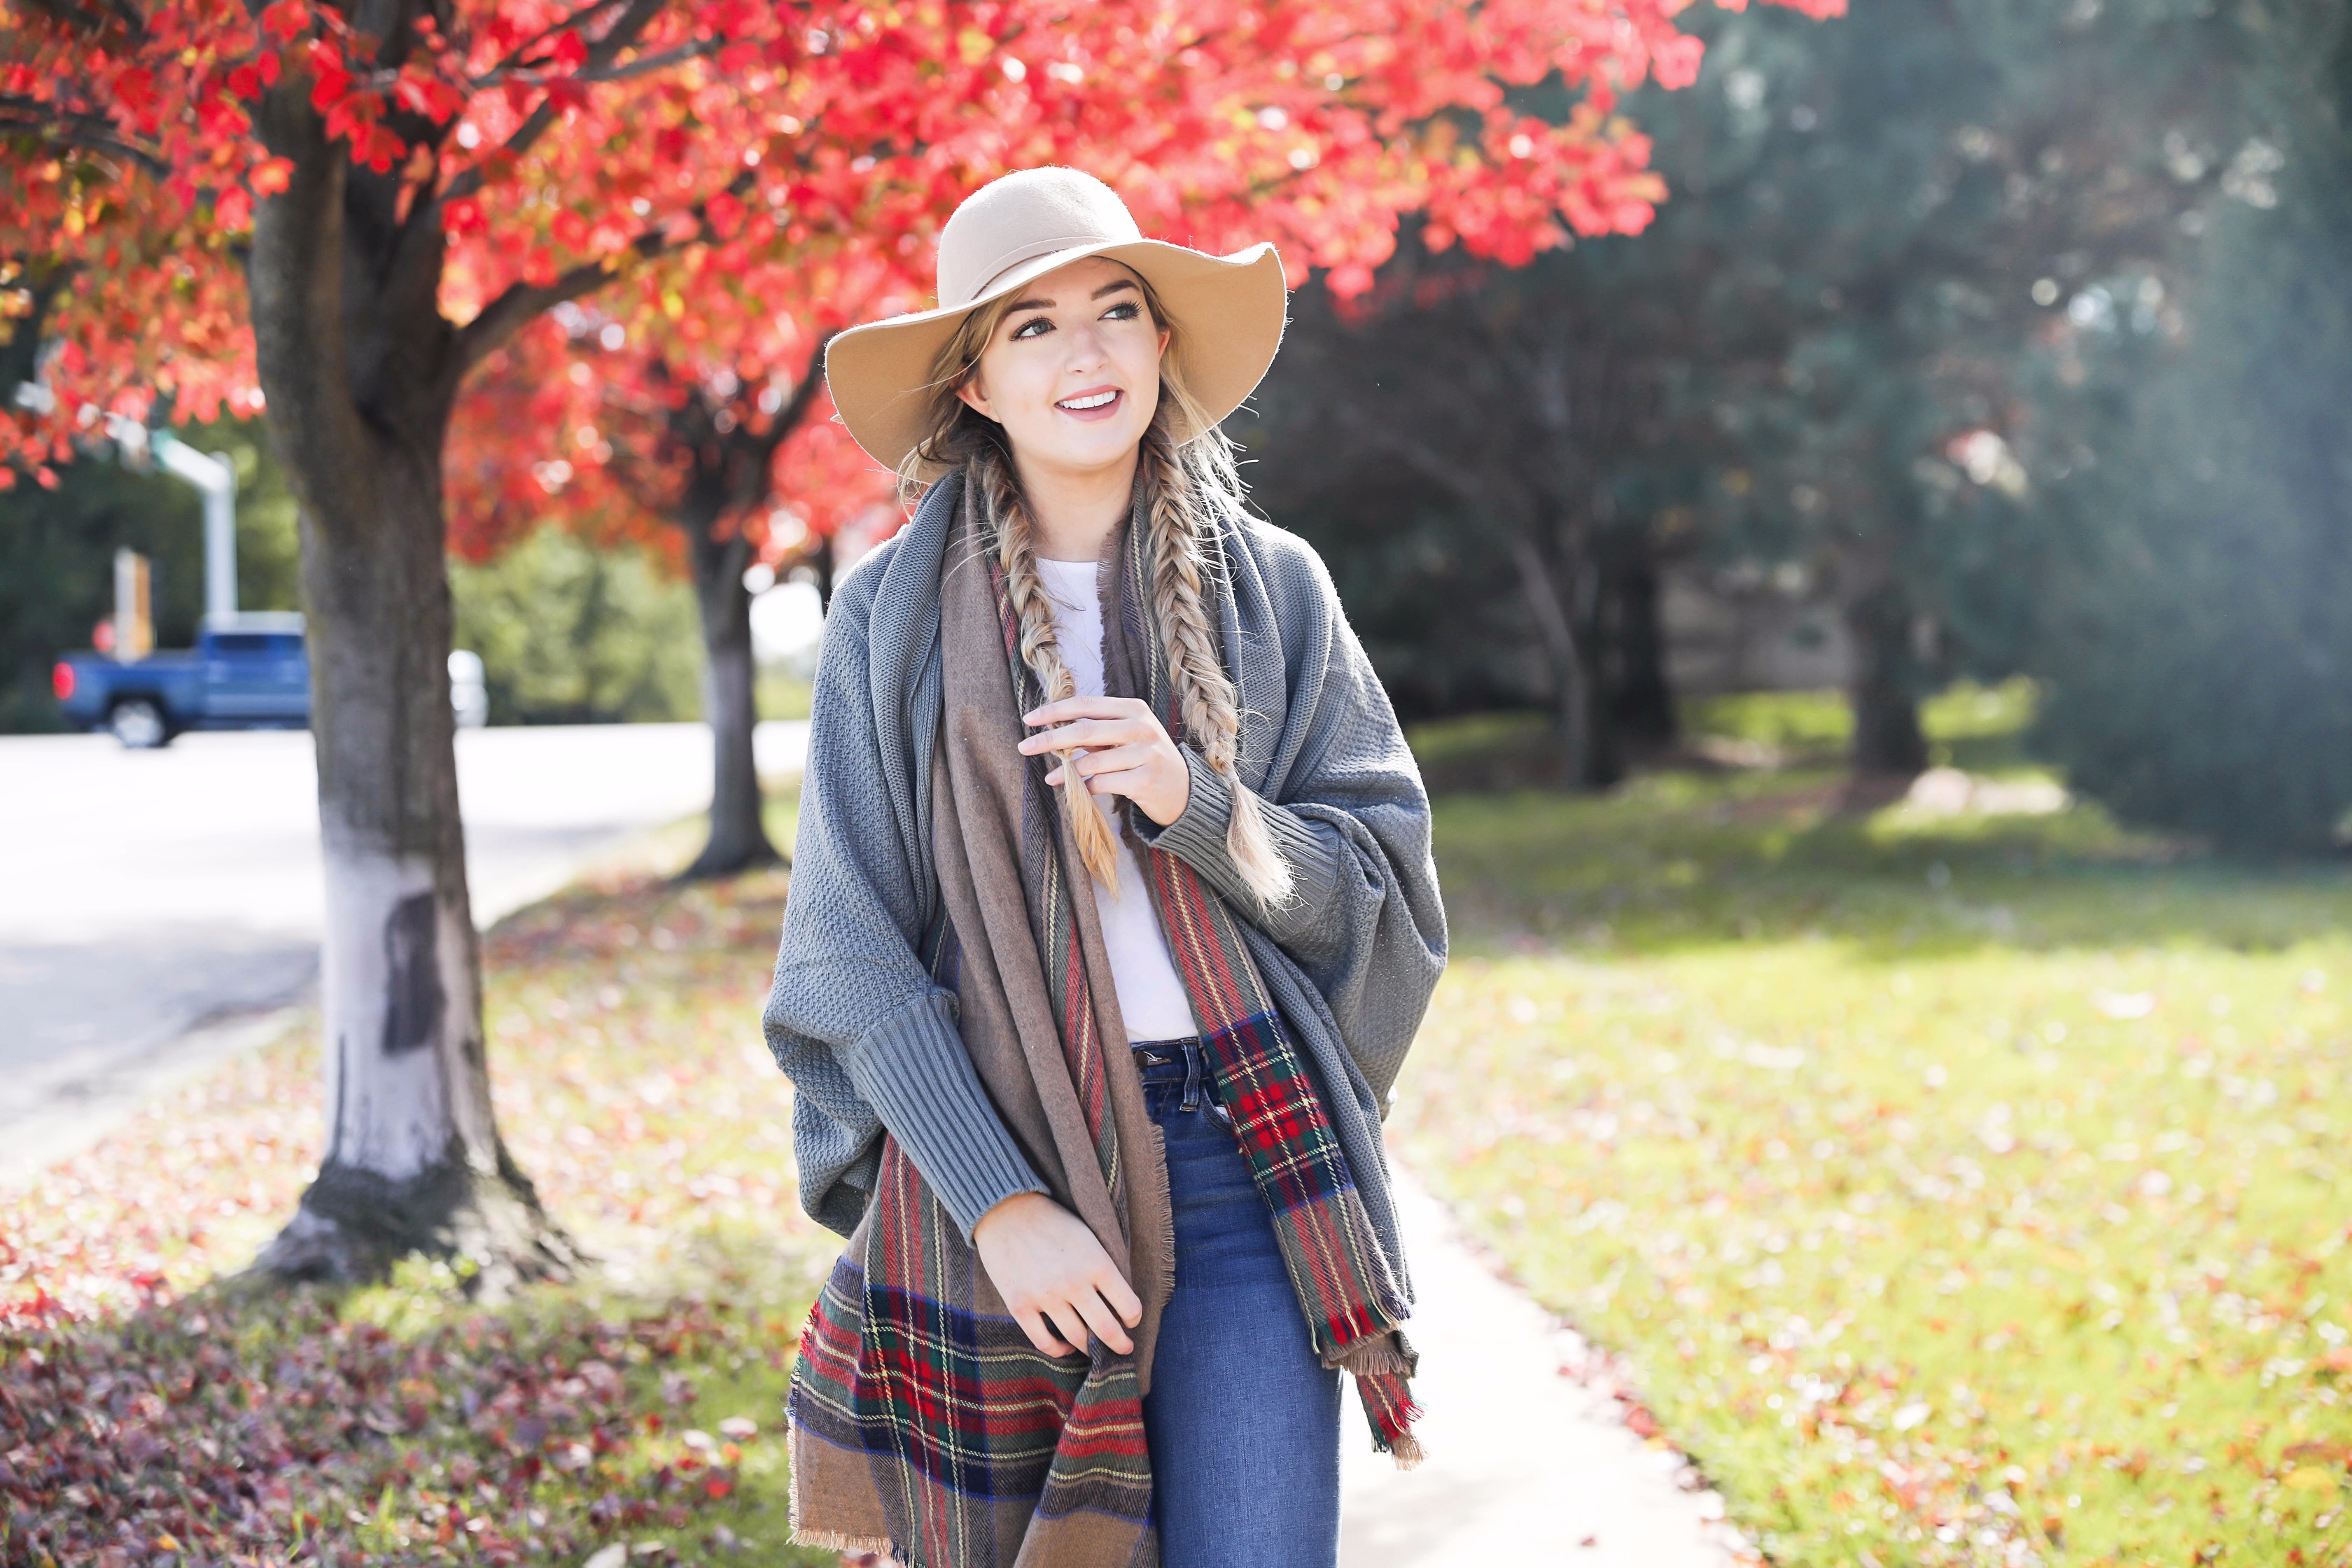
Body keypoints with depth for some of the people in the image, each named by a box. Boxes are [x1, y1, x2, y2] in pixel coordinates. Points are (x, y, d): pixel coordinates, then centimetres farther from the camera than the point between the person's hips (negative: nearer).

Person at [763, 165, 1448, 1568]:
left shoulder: (1270, 588, 6)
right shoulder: (898, 611, 1)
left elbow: (1377, 886, 5)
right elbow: (855, 953, -2)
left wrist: (1196, 803, -14)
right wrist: (1001, 1201, -12)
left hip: (1242, 1153, 1)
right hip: (985, 1166, 0)